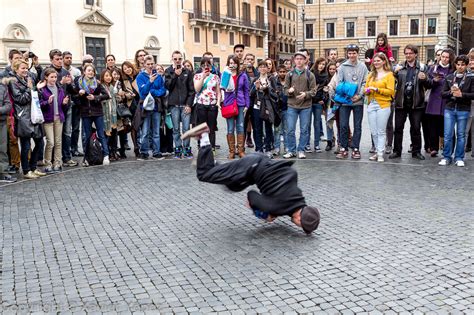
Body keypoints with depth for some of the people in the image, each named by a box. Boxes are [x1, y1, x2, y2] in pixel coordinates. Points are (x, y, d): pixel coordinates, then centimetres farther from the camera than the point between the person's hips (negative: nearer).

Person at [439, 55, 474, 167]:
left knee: (461, 135, 6)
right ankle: (446, 157, 12)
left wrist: (461, 94, -17)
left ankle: (459, 158, 15)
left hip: (463, 110, -2)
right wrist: (451, 92, -11)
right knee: (448, 135, 1)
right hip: (449, 109, 2)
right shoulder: (449, 77, 9)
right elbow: (443, 93, 8)